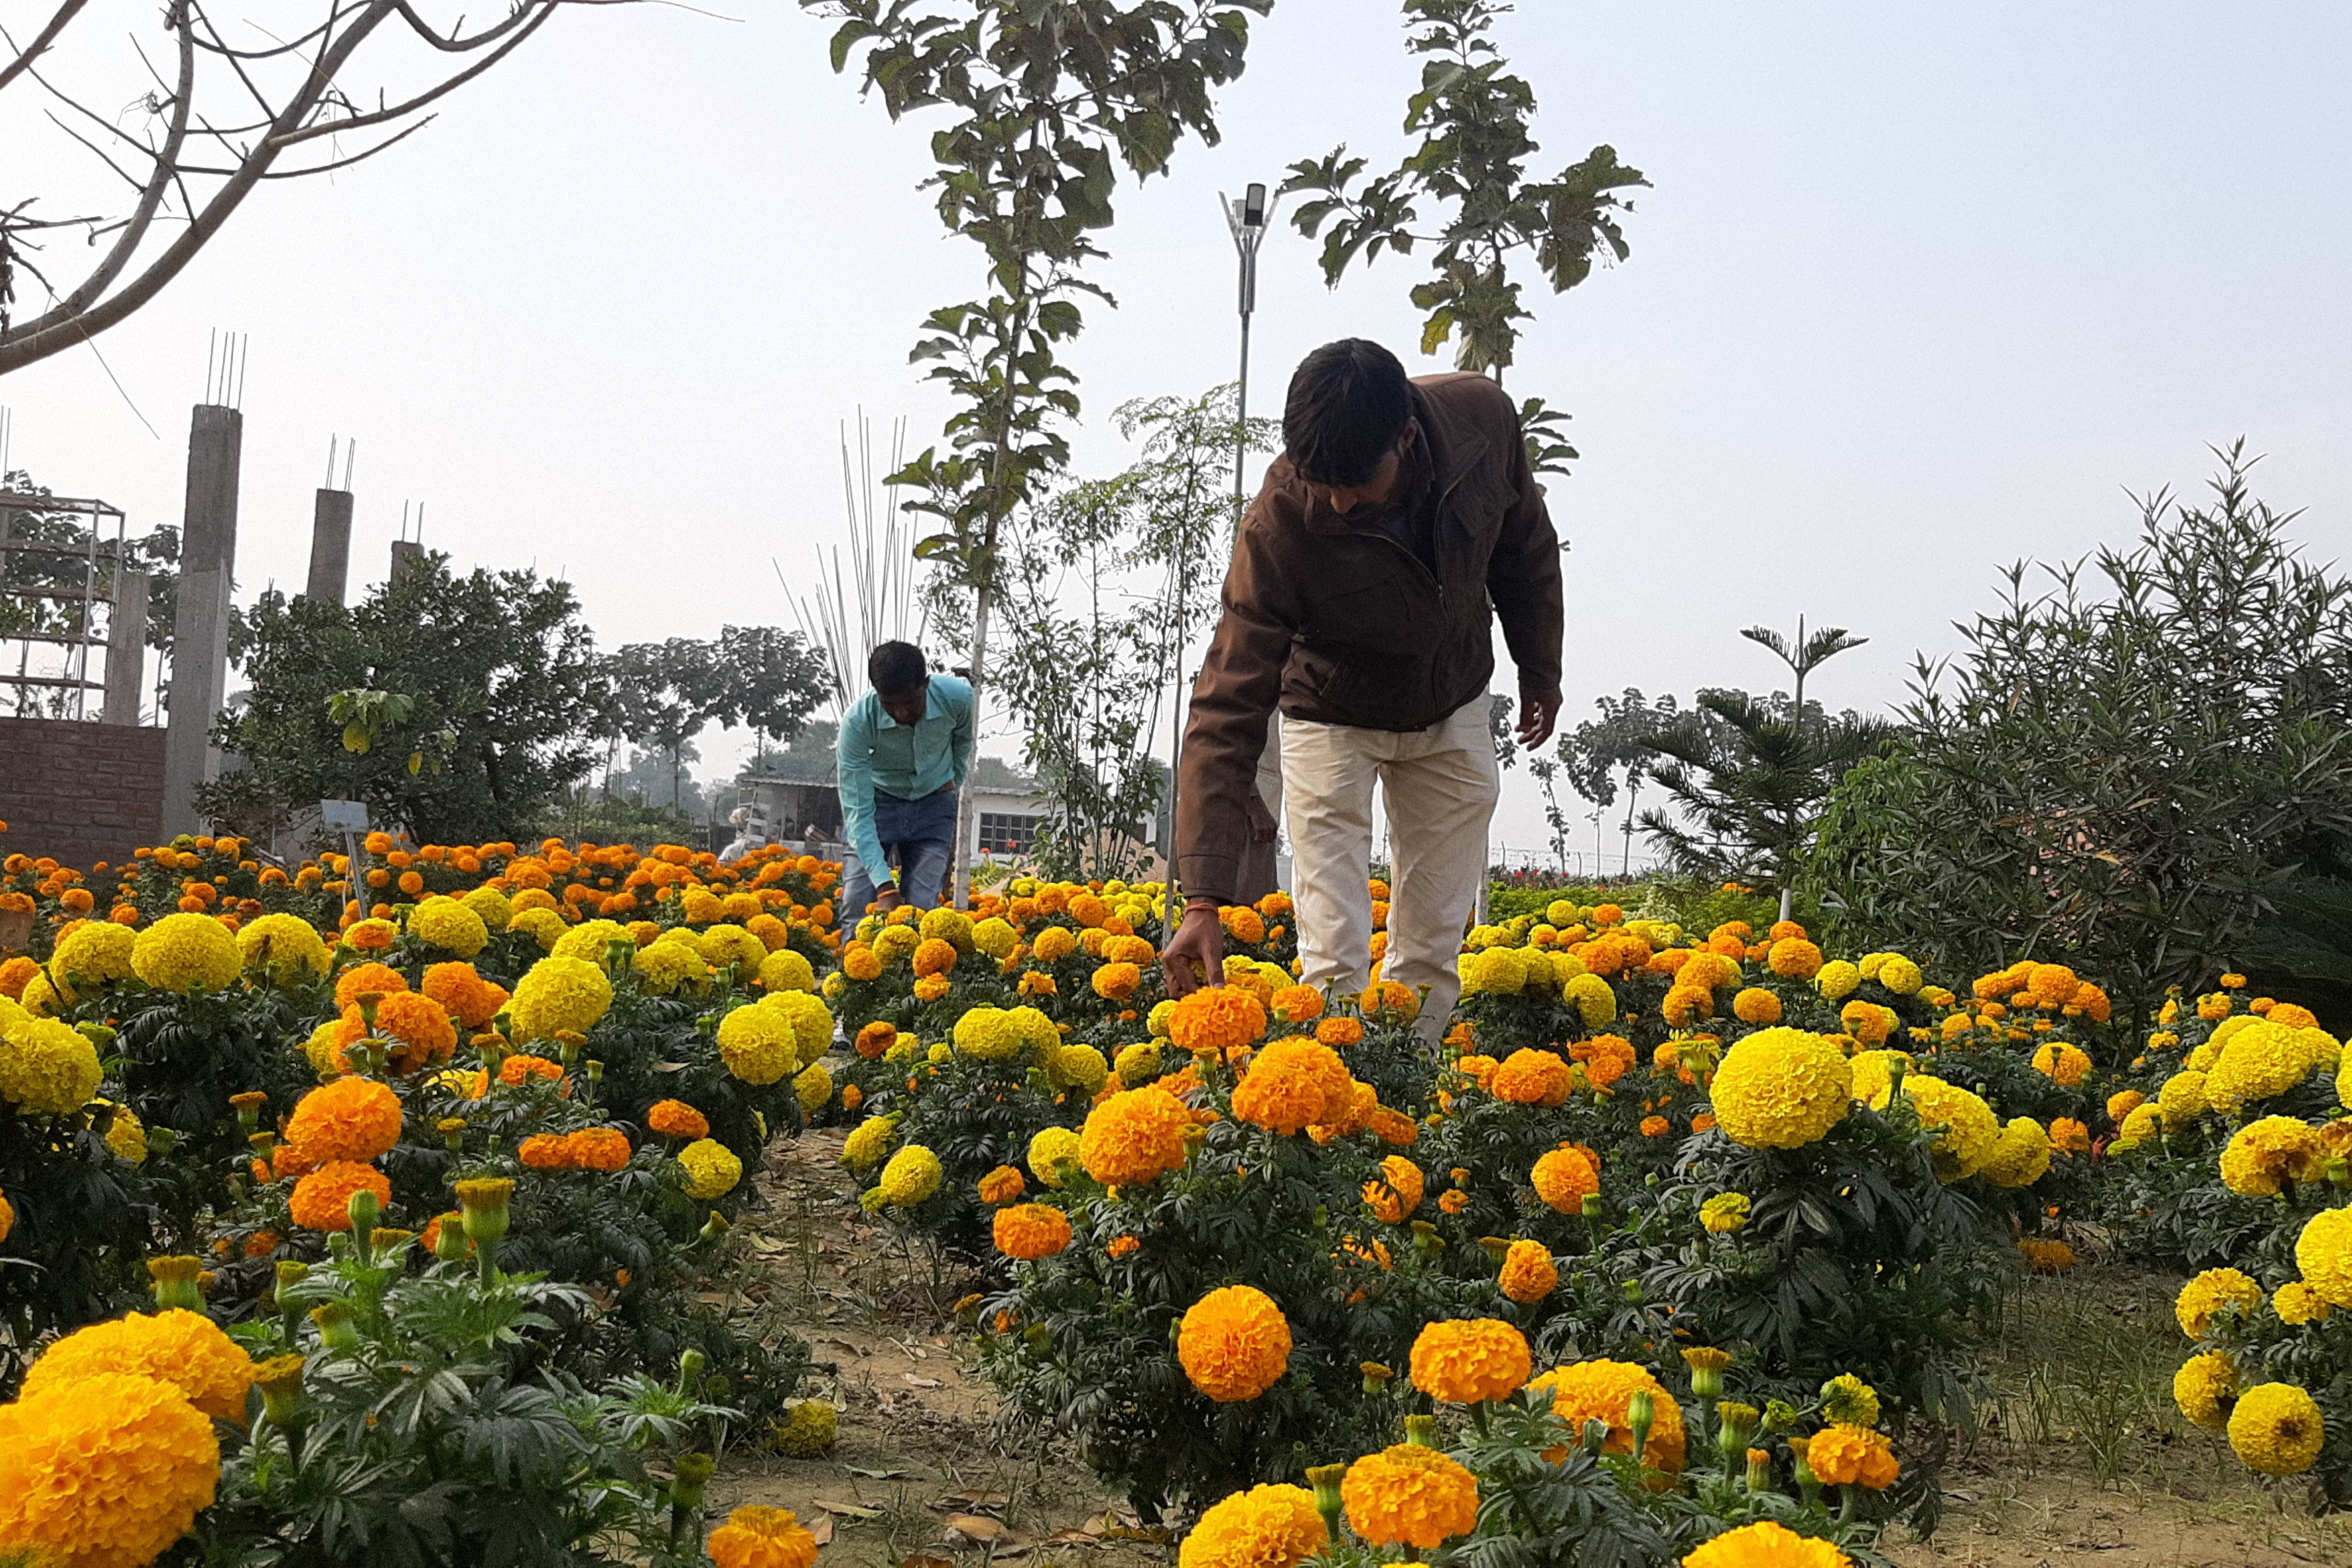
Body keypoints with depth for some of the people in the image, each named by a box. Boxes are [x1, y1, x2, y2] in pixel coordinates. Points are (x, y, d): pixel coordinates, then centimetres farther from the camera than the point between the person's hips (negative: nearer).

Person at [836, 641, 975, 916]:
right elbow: (857, 811, -30)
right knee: (857, 903, -14)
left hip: (933, 803, 1)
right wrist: (885, 886, -38)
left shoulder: (958, 698, -26)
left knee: (921, 906, -11)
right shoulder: (858, 722, -31)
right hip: (877, 801, -1)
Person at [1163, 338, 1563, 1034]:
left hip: (1454, 712, 3)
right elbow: (1228, 709, -35)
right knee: (1335, 965, -10)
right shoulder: (1279, 525, -35)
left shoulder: (1482, 418, -26)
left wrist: (1540, 669, 9)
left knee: (1431, 958, 6)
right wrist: (1204, 899, -40)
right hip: (1333, 720, -3)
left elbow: (1526, 546, -2)